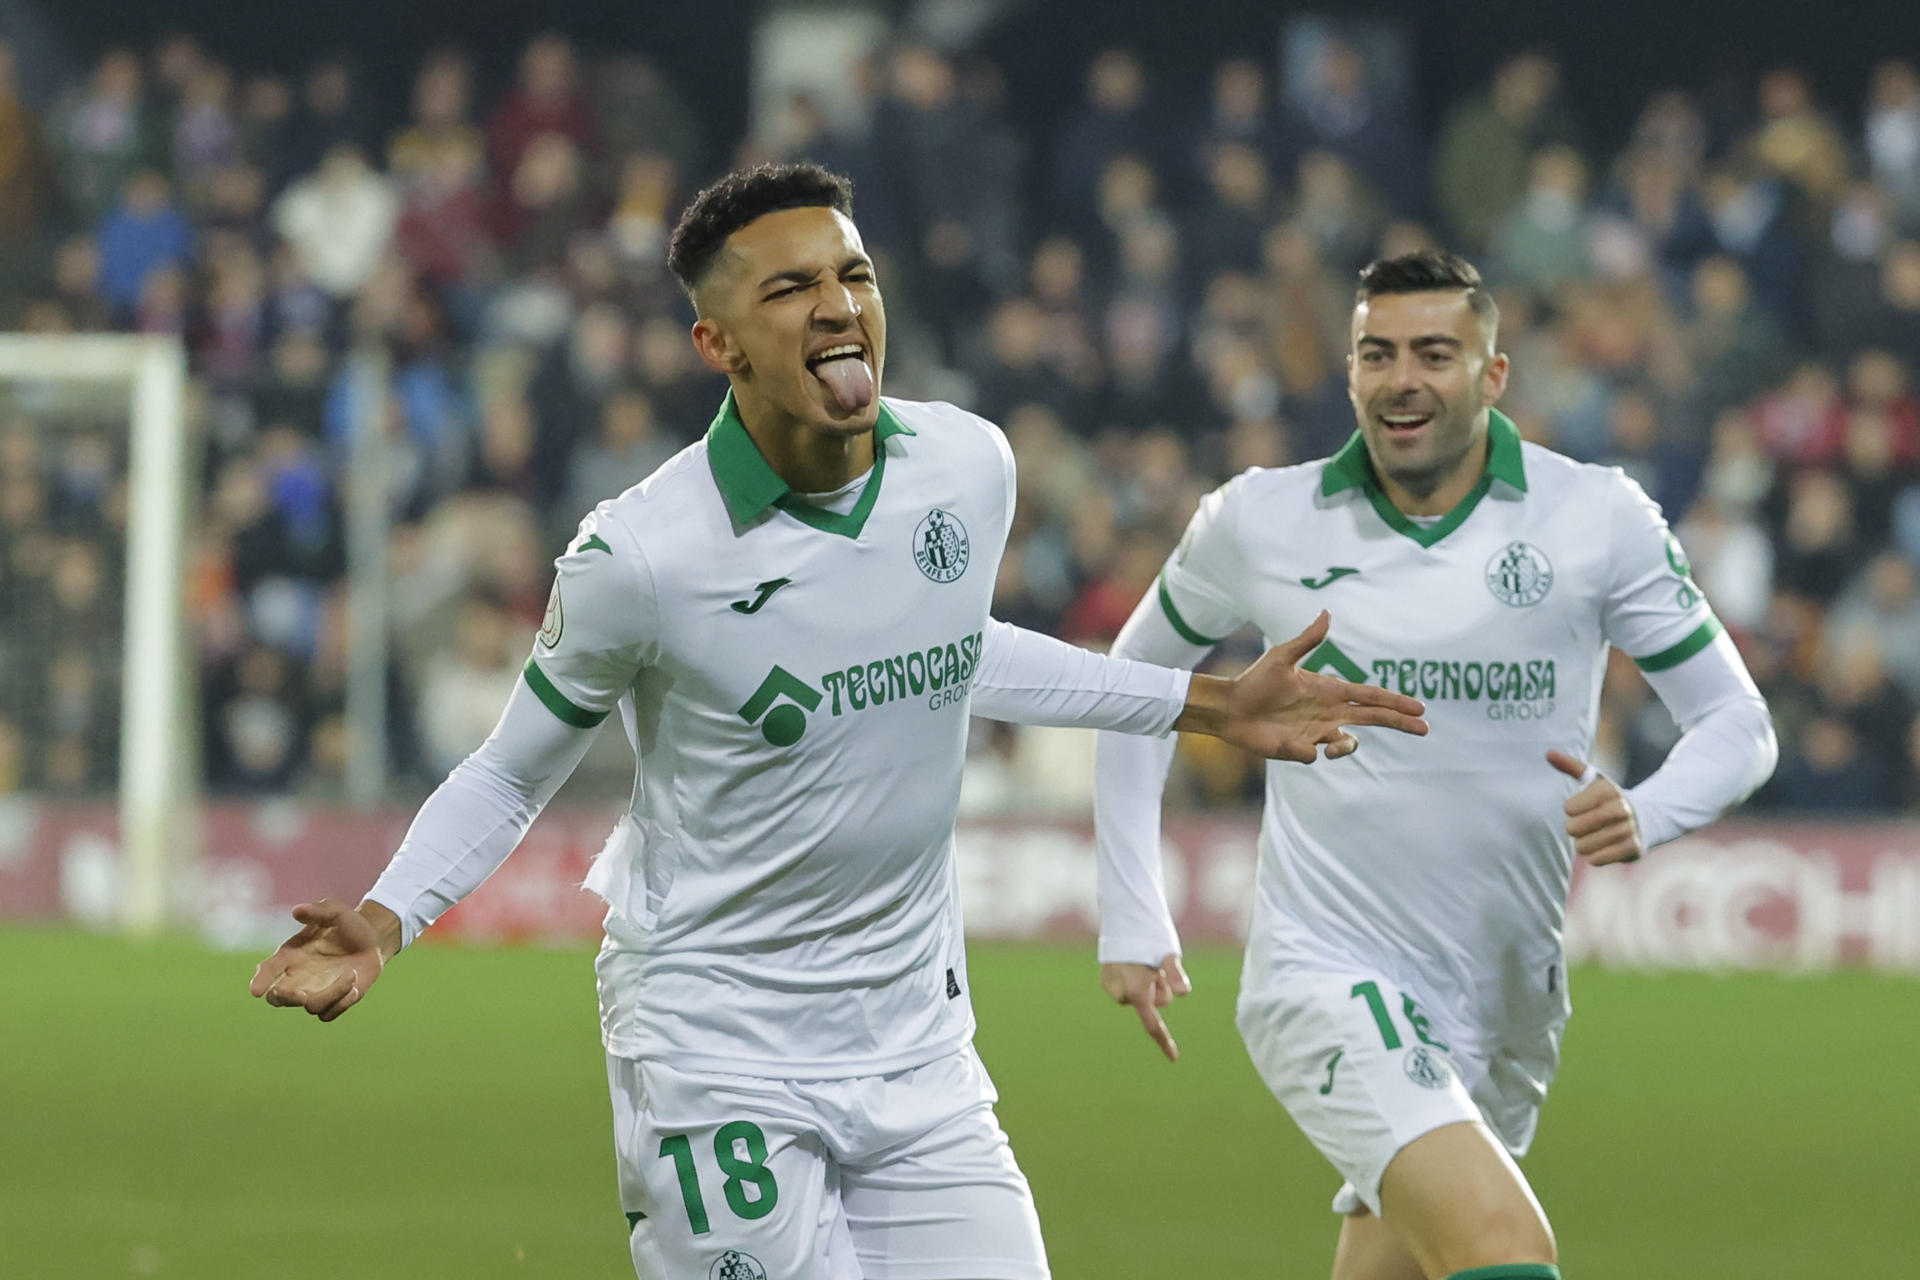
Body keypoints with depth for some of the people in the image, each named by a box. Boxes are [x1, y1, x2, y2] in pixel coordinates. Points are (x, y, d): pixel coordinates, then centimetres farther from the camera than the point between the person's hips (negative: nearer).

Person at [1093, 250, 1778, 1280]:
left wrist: (1645, 814, -20)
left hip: (1505, 1003, 3)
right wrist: (1131, 919, 11)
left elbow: (1734, 717, 2)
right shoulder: (1257, 522, -2)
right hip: (1325, 977, -3)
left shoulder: (1599, 519, -3)